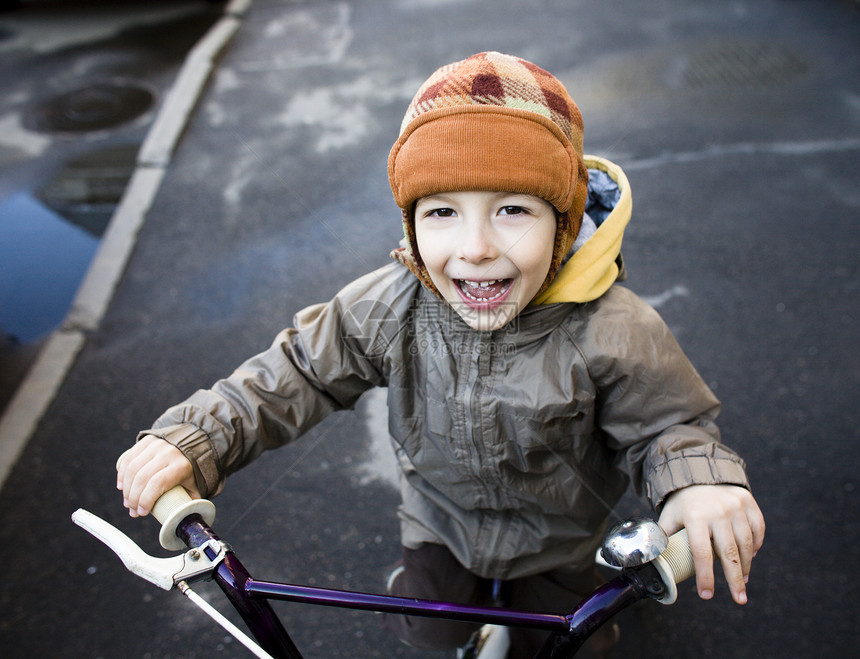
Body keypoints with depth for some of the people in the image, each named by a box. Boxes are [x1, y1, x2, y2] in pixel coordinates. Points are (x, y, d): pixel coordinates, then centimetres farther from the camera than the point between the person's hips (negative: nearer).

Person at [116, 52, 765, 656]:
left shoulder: (612, 333, -34)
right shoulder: (388, 308, -27)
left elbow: (668, 425, -21)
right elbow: (298, 372, -16)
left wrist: (701, 483, -44)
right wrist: (193, 439, -27)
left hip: (554, 532, -1)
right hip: (441, 517, 2)